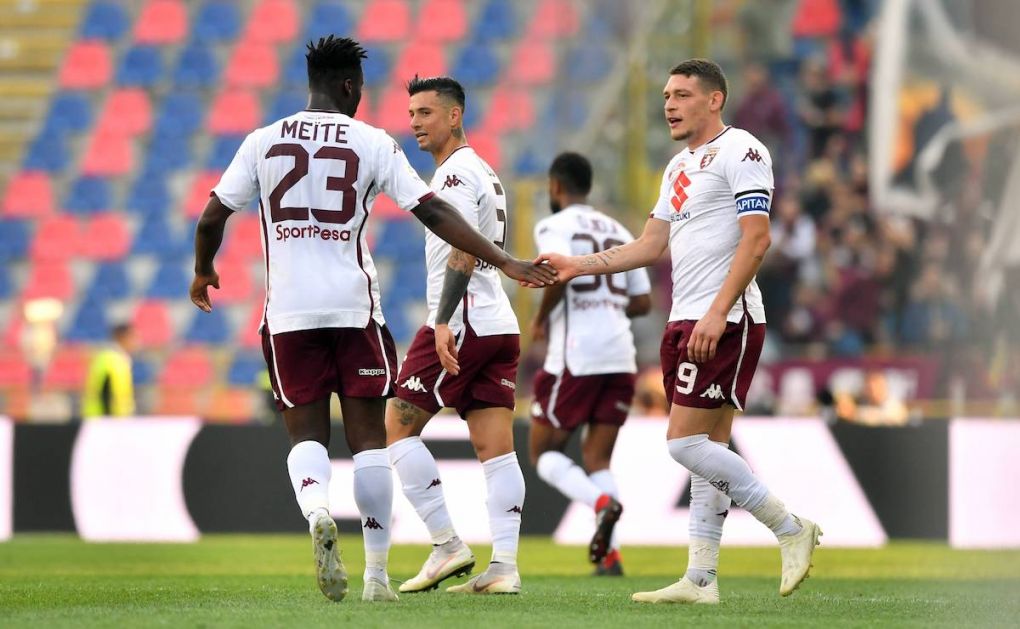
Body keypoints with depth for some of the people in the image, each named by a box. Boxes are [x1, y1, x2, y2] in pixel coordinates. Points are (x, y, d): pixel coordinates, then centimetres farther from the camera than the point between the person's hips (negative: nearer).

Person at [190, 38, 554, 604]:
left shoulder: (263, 142, 4)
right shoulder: (373, 143, 0)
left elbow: (211, 218, 6)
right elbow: (433, 212, -4)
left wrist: (203, 272, 26)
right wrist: (504, 263, -2)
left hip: (289, 312, 1)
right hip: (353, 307, -1)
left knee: (306, 432, 8)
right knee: (368, 437, 7)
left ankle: (317, 512, -25)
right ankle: (376, 573, 7)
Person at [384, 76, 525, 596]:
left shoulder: (455, 173, -9)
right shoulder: (484, 173, 22)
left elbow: (464, 251, -20)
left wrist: (444, 323, -27)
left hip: (463, 323, -10)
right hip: (500, 323, 10)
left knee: (398, 427, -2)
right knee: (495, 447, 1)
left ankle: (447, 544, -6)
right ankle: (504, 566, -6)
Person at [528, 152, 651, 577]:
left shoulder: (554, 226, -2)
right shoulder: (619, 232, 18)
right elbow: (643, 302, 16)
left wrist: (540, 319, -6)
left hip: (574, 358, -6)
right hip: (620, 357, 6)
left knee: (544, 453, 6)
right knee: (597, 459, 12)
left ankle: (601, 503, -22)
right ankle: (608, 554, -4)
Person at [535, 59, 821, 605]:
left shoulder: (739, 151, -8)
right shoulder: (680, 166, 20)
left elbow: (756, 238, -17)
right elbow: (651, 246, 22)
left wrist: (718, 312, -23)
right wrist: (577, 266, 14)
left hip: (724, 321, -9)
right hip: (686, 322, 9)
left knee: (686, 442, -12)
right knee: (708, 448, 7)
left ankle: (792, 529, -5)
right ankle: (700, 580, 6)